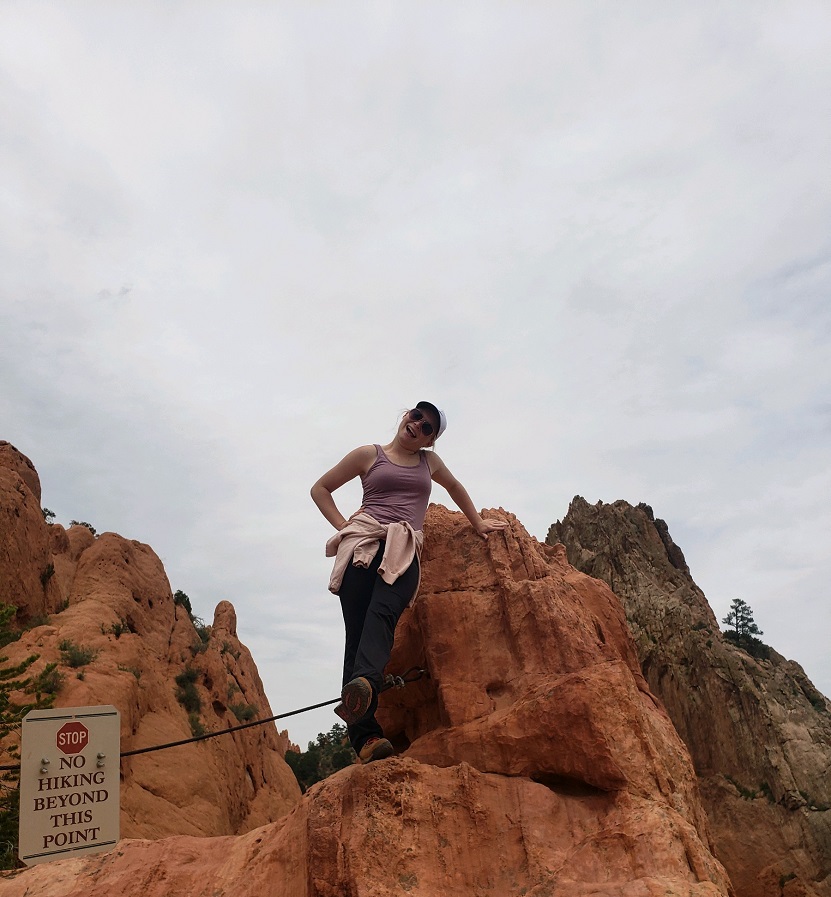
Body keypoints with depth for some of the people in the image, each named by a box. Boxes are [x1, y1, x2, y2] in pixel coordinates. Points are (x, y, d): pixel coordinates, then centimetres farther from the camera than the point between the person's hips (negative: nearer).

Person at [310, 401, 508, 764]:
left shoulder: (429, 461, 25)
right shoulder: (369, 455, 16)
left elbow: (455, 487, 44)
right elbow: (320, 489, 20)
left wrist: (478, 523, 45)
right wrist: (342, 525, 7)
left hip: (403, 551, 1)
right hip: (362, 544, -1)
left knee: (382, 613, -30)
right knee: (357, 631, -16)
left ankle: (363, 686, -54)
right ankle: (364, 735, -23)